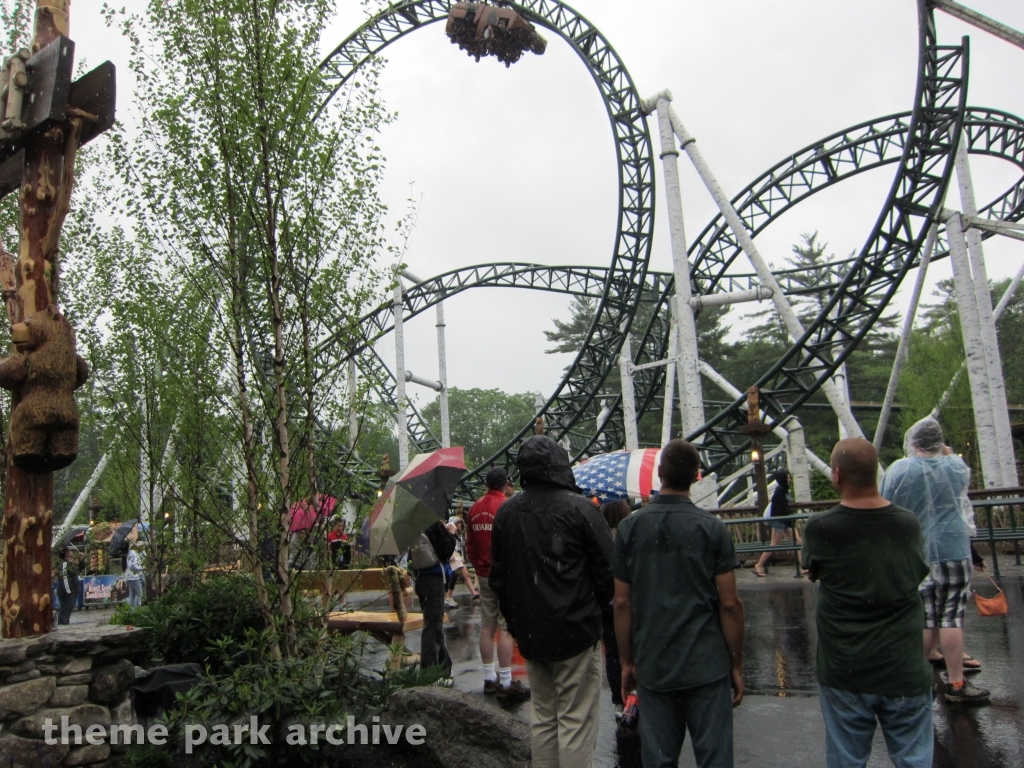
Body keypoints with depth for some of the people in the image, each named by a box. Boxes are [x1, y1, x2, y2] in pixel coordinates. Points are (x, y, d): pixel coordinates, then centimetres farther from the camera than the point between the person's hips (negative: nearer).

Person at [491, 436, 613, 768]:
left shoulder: (506, 512, 2)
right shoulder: (579, 507, -13)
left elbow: (498, 578, 9)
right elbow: (608, 570, -9)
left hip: (530, 635, 5)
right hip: (576, 631, -5)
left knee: (542, 718, 17)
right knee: (576, 720, 3)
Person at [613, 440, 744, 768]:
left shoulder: (630, 528, -4)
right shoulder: (712, 528, -8)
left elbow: (622, 603, -1)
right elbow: (730, 604, -7)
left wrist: (626, 662, 9)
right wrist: (737, 665, 4)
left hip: (652, 668, 2)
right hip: (707, 665, -1)